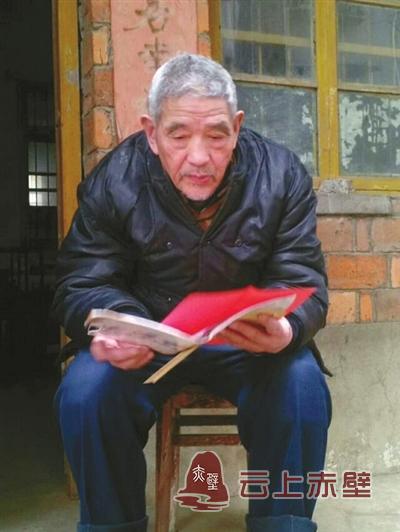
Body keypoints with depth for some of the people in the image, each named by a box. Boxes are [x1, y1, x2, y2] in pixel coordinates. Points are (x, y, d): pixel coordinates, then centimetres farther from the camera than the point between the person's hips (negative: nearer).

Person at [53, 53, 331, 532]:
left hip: (247, 342, 1)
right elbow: (82, 286, -10)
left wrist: (285, 329, -38)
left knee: (302, 386, -28)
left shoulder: (282, 176, -11)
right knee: (86, 391, -26)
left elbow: (303, 285, -12)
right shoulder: (114, 181, -12)